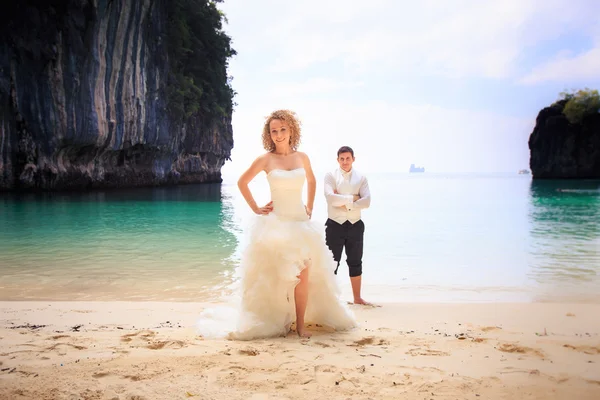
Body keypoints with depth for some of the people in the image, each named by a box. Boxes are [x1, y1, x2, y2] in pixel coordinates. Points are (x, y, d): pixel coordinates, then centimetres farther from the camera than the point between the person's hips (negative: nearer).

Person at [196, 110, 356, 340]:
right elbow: (242, 182, 8)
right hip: (275, 223, -3)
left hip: (300, 221, 3)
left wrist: (310, 207, 16)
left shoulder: (301, 157, 5)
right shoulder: (265, 160, -3)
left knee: (303, 275, -2)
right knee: (277, 276, 0)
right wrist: (255, 209, 3)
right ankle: (277, 323, 14)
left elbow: (311, 181, 24)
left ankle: (301, 325, 7)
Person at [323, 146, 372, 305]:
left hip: (355, 225, 3)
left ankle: (357, 297, 24)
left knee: (355, 262, 12)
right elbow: (330, 198, -18)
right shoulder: (330, 176, -2)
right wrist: (353, 198, -13)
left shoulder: (361, 178, 4)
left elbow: (366, 202, -9)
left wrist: (344, 203, -13)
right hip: (335, 225, -3)